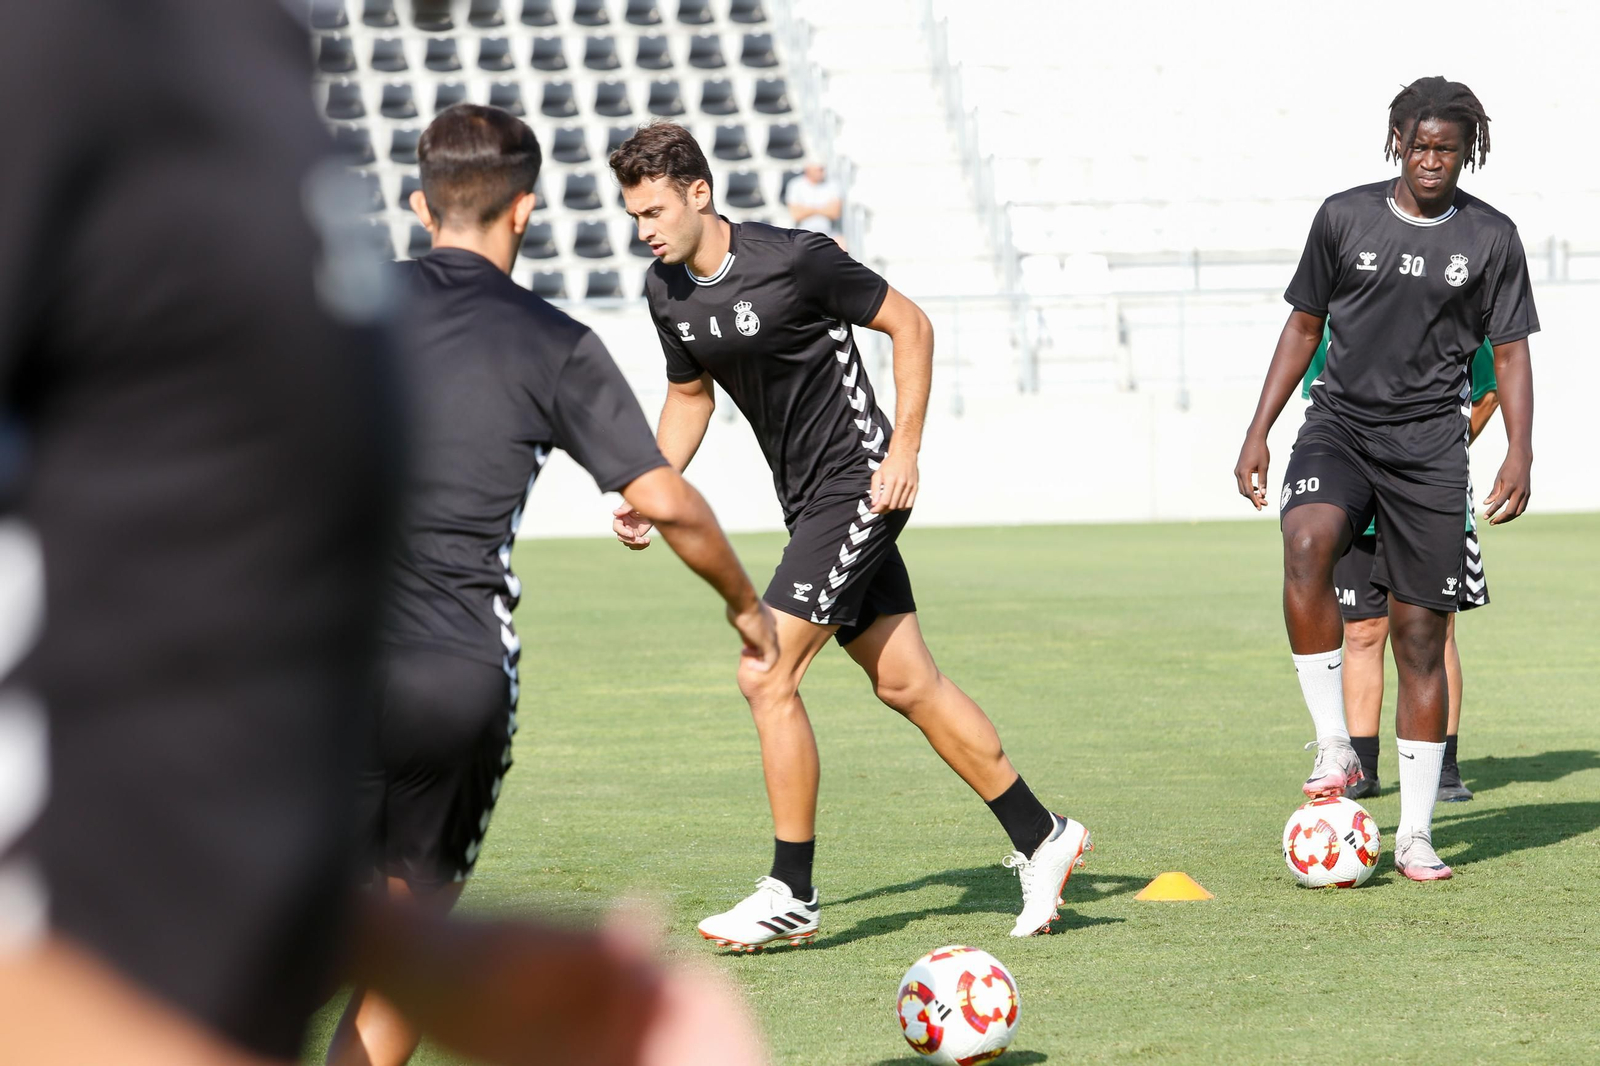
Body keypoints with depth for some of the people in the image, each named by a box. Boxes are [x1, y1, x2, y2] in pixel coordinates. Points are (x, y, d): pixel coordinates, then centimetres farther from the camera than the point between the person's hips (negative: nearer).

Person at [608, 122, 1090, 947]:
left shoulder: (795, 260, -18)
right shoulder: (666, 291, 3)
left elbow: (910, 324, -9)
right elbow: (689, 394, 19)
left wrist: (904, 447, -14)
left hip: (859, 485, -8)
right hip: (808, 500, 8)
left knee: (767, 677, -13)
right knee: (906, 683, 9)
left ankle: (792, 894, -4)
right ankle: (1040, 840, 20)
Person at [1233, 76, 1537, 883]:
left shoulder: (1490, 237, 4)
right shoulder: (1345, 217, 4)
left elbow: (1510, 353, 7)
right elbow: (1304, 326, 12)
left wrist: (1519, 454, -6)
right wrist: (1258, 435, 7)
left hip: (1429, 445, 0)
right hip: (1340, 425, 0)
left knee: (1421, 636, 1)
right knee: (1307, 543, -33)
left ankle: (1415, 836, 9)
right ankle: (1334, 746, -24)